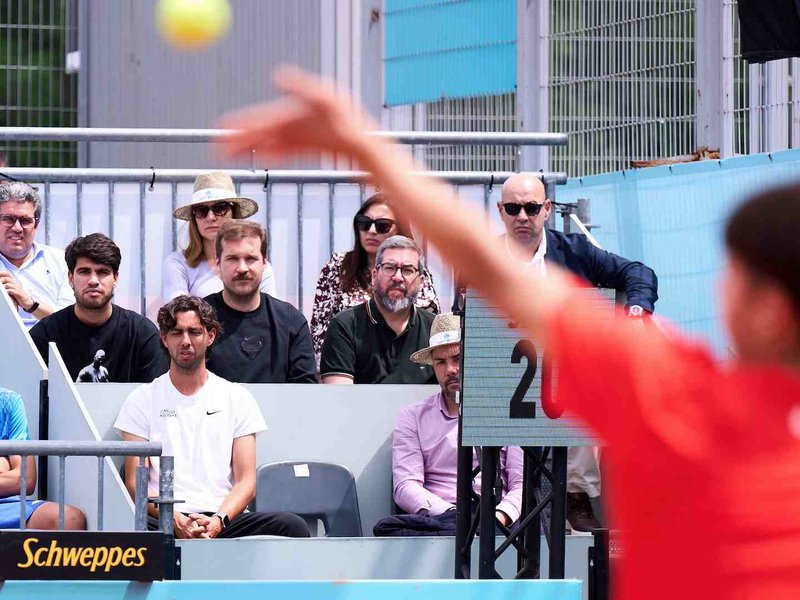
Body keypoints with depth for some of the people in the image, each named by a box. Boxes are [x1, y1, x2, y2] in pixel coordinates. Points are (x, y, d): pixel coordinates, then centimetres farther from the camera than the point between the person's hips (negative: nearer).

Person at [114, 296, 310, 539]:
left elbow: (246, 481, 9)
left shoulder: (237, 398, 17)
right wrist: (176, 521, -16)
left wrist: (219, 520, -13)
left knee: (293, 526, -28)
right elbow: (134, 483, 4)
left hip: (223, 521, 2)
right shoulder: (142, 400, 13)